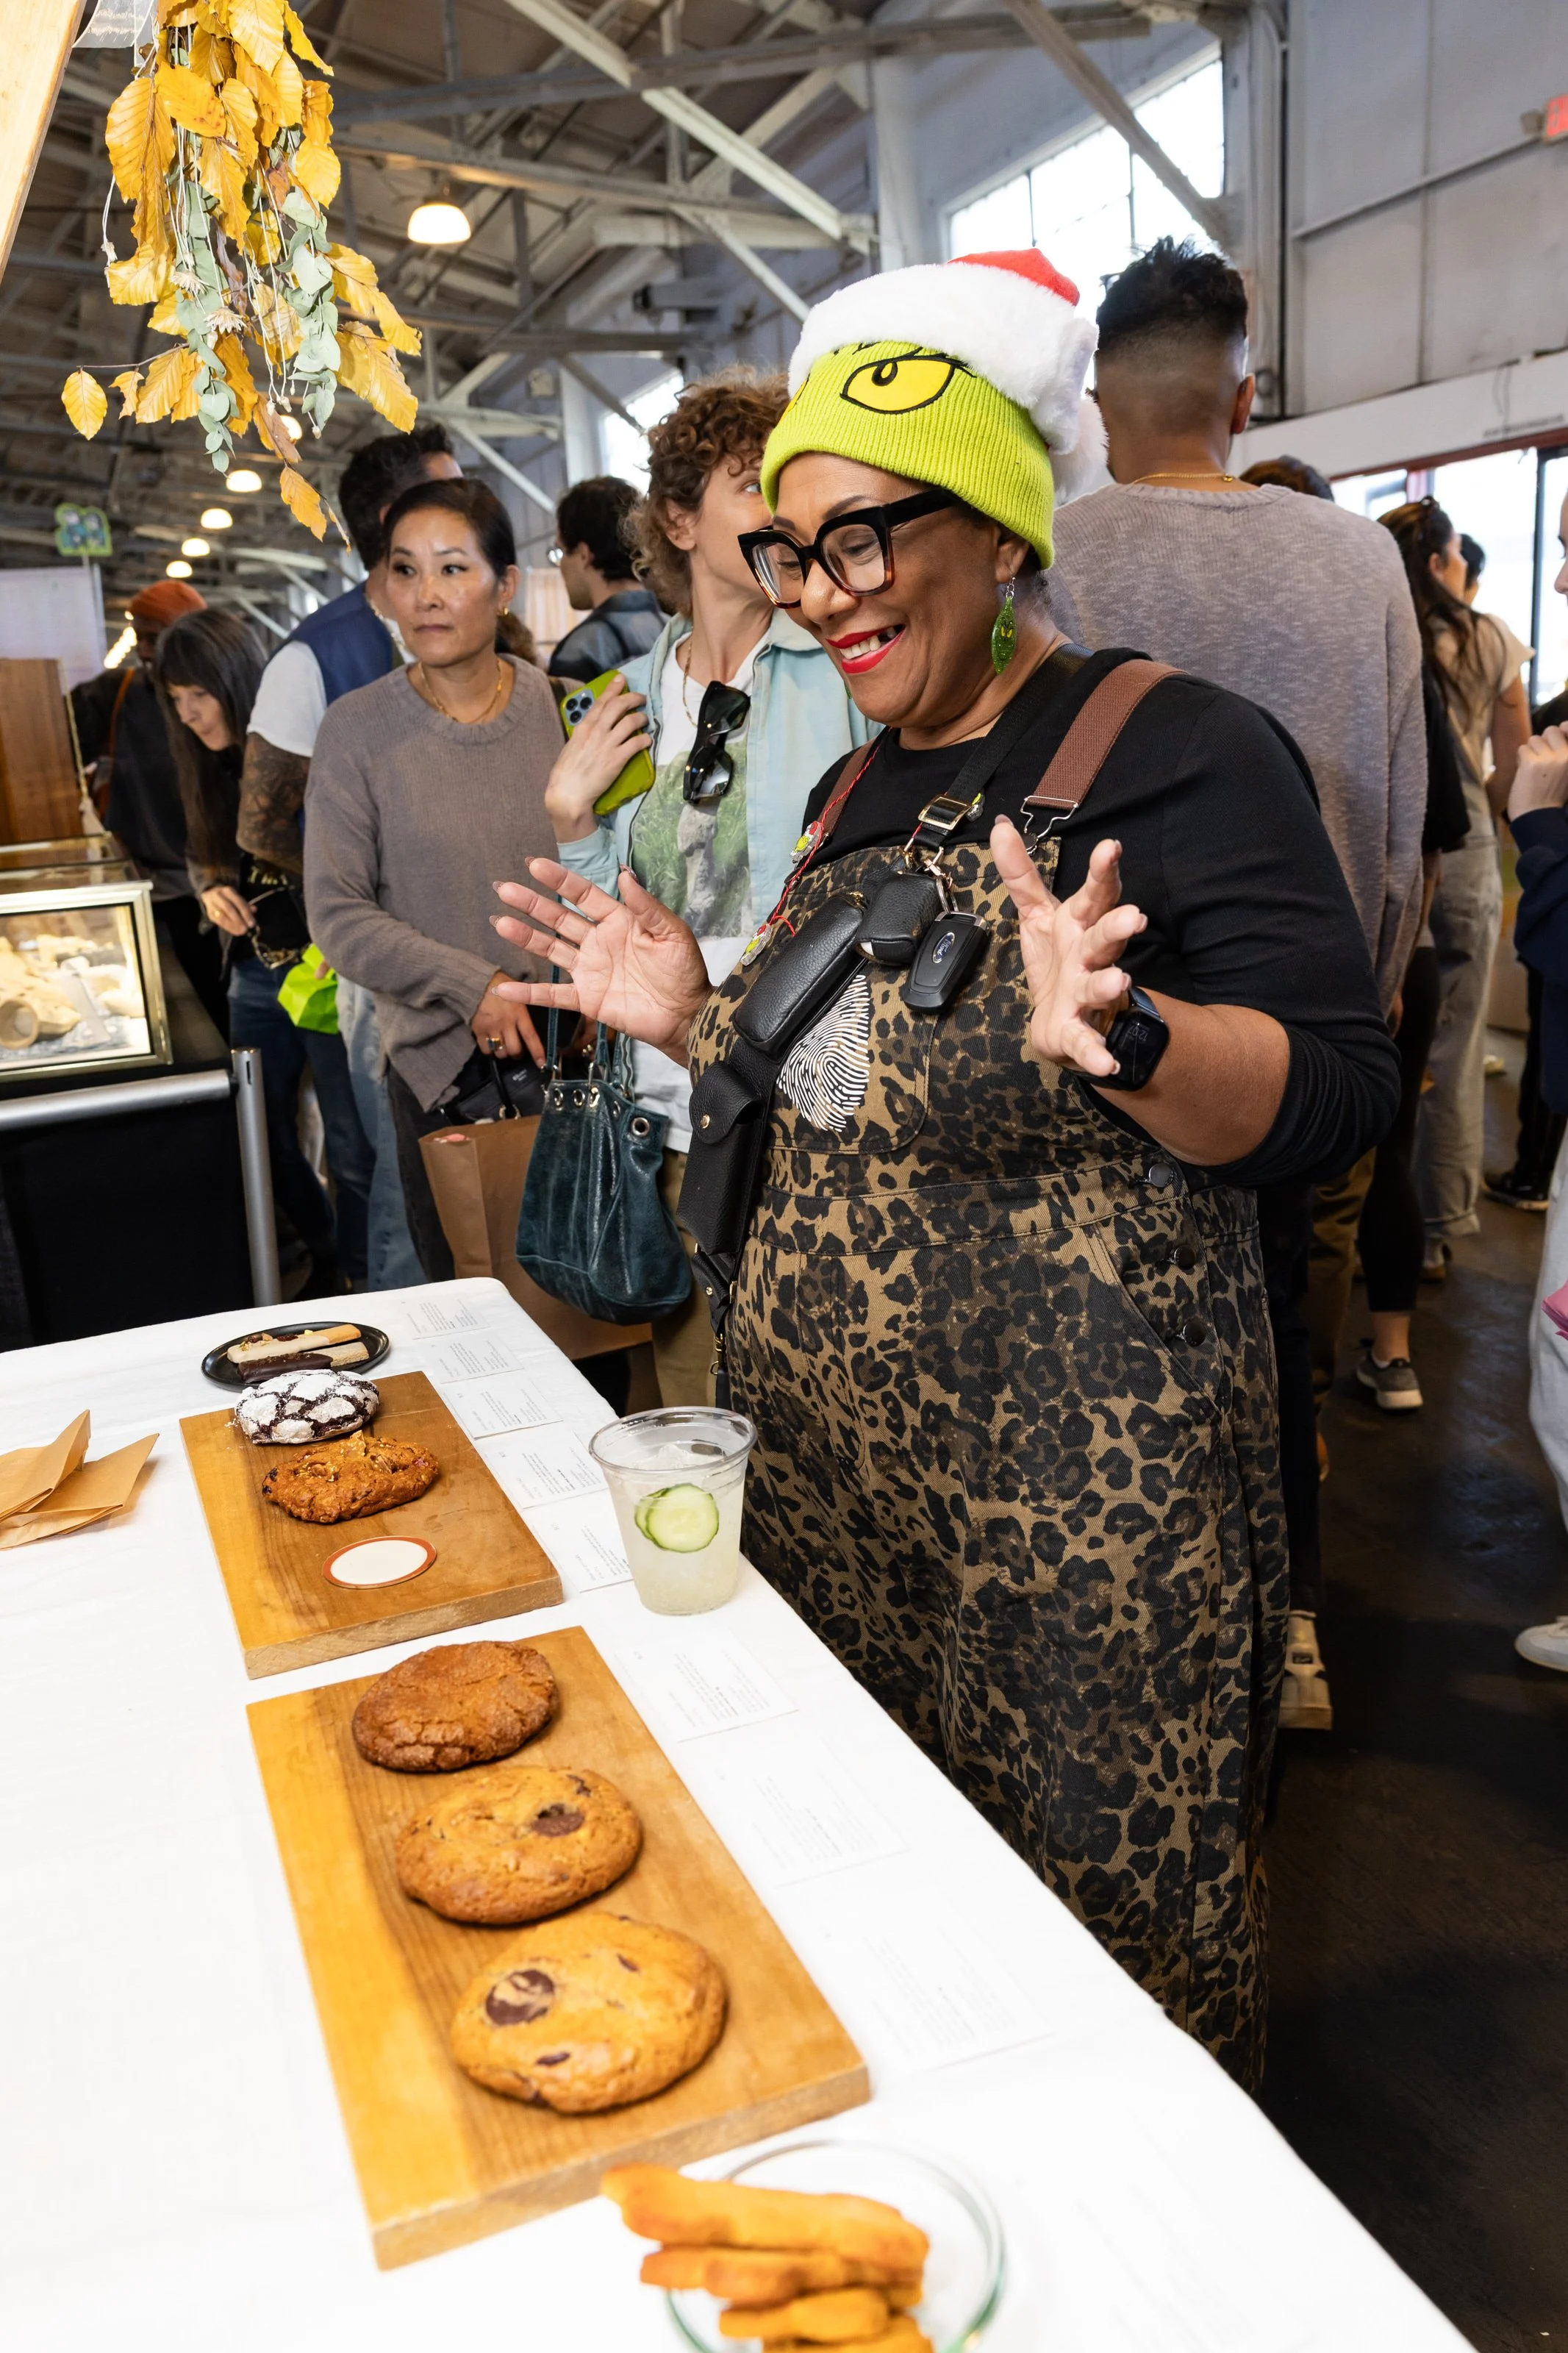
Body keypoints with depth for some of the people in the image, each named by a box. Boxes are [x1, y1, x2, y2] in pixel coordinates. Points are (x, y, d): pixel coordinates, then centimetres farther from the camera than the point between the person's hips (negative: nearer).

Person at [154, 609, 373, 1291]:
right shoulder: (211, 768, 7)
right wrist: (212, 891, -2)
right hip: (255, 978, 7)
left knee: (351, 1148, 1)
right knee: (265, 1136, 15)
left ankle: (364, 1284, 17)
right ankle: (325, 1257, 35)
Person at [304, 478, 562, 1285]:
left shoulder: (557, 705, 1)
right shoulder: (357, 729, -5)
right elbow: (338, 916, -5)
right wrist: (471, 985, -14)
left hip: (572, 1049, 2)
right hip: (443, 1065, -1)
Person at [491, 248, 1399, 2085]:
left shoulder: (1176, 751, -12)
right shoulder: (856, 788, 12)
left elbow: (1332, 1095, -19)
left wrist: (1120, 1034, -37)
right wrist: (694, 1022, 4)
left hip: (1076, 1488, -7)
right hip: (832, 1465, 8)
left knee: (1103, 1903, 9)